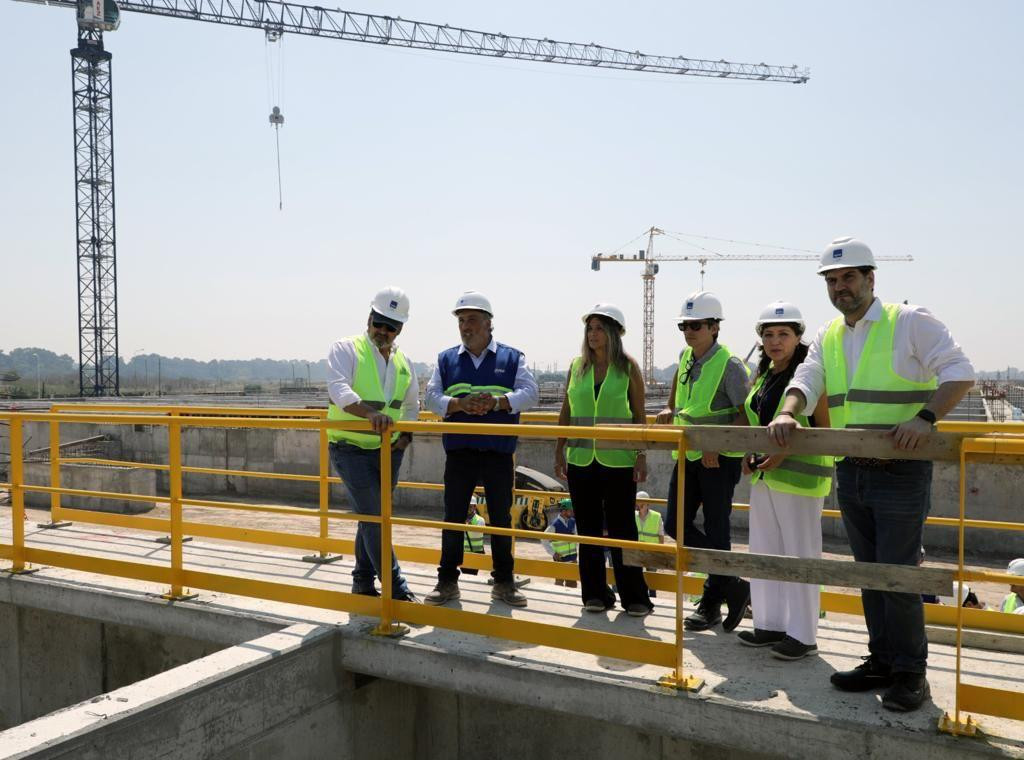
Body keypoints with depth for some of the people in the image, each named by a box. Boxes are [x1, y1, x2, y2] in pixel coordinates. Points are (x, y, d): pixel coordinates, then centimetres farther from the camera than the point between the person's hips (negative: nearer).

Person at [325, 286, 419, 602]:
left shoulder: (403, 362, 10)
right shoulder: (346, 350, -8)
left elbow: (412, 404, 24)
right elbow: (338, 389, -25)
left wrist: (405, 436, 7)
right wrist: (370, 412, -42)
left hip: (388, 451, 6)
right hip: (351, 448, -6)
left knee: (373, 518, 14)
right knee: (373, 518, -9)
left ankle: (363, 582, 28)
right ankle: (397, 590, -3)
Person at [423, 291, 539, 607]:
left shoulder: (512, 358, 5)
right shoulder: (446, 359, 9)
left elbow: (529, 392, -6)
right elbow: (431, 397, 0)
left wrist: (496, 402, -23)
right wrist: (460, 404, -19)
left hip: (499, 453, -1)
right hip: (459, 451, 1)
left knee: (501, 517, 8)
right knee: (453, 516, 6)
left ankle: (504, 582, 20)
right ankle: (447, 581, 17)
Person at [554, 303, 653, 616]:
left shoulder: (628, 367, -1)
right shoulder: (577, 365, 7)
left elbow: (639, 415, -1)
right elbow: (566, 412, 11)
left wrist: (641, 455, -6)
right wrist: (559, 451, 6)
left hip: (618, 460, -3)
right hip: (581, 459, 3)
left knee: (622, 528, 0)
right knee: (588, 528, 9)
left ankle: (634, 596, 10)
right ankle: (595, 594, 20)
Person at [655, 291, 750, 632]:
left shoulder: (730, 364, -15)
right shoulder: (685, 357, 6)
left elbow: (746, 416, -17)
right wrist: (670, 410, 17)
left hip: (719, 459, -8)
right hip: (688, 455, 8)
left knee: (715, 531, 0)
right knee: (675, 524, 6)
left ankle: (712, 602, 14)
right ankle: (733, 584, 16)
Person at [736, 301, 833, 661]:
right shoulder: (763, 377, 13)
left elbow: (826, 430, -12)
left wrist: (785, 451, -21)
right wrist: (750, 453, 6)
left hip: (799, 477, -8)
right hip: (763, 476, 8)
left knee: (800, 555, -1)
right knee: (764, 552, 13)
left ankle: (802, 635, 9)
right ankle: (770, 624, 25)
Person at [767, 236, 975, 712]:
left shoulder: (910, 323, -6)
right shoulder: (828, 338, 12)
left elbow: (959, 372, -12)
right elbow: (806, 381, 3)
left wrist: (926, 416, -27)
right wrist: (787, 413, -18)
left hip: (901, 472, -6)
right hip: (850, 472, 7)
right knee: (869, 572, 14)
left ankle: (910, 674, 11)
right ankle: (882, 662, 27)